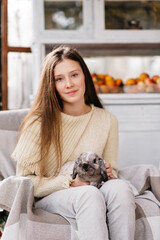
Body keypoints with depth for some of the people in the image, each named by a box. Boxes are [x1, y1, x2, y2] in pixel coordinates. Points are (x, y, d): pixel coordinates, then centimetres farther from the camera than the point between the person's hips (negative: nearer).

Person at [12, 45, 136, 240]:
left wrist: (108, 172, -9)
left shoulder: (107, 121, 5)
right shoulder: (39, 123, -7)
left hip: (92, 191, 3)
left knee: (120, 188, -31)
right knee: (90, 195, -36)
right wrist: (69, 182, -18)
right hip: (47, 198, -3)